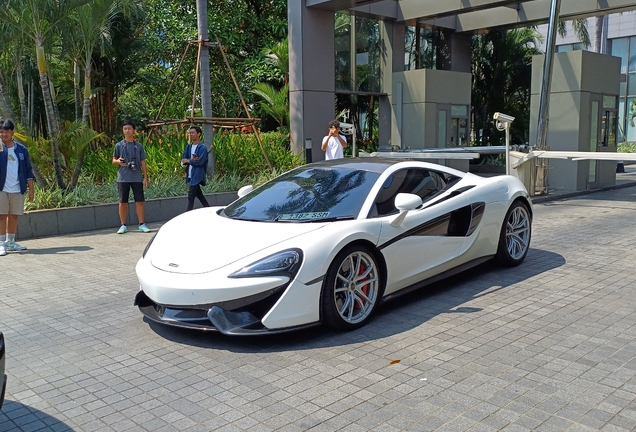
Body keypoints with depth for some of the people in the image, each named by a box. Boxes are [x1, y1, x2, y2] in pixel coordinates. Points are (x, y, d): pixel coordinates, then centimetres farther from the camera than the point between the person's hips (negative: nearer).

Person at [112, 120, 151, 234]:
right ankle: (123, 225, 12)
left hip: (137, 178, 1)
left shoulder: (139, 146, 8)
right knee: (123, 202, 3)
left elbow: (143, 162, 9)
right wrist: (119, 161, -14)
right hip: (123, 178, 0)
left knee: (139, 201, -1)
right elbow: (113, 160, 10)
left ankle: (142, 225, 5)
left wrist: (145, 177, 4)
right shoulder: (119, 145, 5)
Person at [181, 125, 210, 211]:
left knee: (191, 196, -9)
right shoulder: (188, 147, 12)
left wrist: (188, 160, -7)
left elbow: (200, 162, -19)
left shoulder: (202, 148, -10)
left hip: (197, 175, -8)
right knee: (199, 194, 16)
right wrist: (192, 160, -15)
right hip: (190, 175, 8)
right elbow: (183, 160, 4)